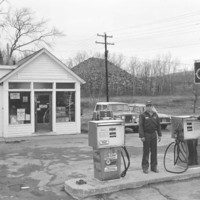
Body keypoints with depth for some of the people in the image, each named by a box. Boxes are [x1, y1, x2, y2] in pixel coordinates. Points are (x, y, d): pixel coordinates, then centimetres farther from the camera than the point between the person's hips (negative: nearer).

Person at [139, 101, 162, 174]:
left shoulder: (155, 115, 10)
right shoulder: (143, 115, -3)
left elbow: (158, 125, 13)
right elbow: (140, 126, -8)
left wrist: (159, 135, 8)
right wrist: (142, 136, -15)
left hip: (153, 134, 4)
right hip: (146, 135, -4)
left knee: (154, 151, 8)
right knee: (146, 151, 0)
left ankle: (154, 167, 18)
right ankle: (145, 167, 8)